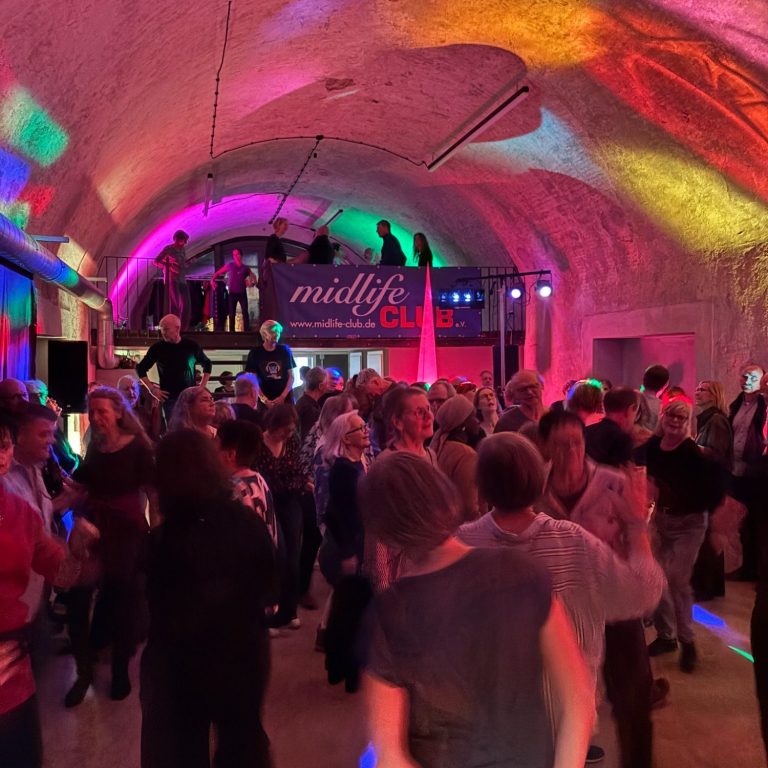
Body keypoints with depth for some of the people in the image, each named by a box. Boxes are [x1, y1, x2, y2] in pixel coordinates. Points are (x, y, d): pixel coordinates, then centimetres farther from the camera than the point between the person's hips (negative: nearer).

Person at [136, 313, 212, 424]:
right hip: (169, 398, -1)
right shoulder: (157, 348, 2)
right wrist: (152, 389, 3)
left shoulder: (191, 346, 3)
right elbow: (141, 368, 12)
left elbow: (207, 365, 17)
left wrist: (202, 387, 8)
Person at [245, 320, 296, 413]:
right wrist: (264, 400, -8)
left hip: (285, 399, 1)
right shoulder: (255, 353, 2)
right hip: (265, 401, -1)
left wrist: (283, 396, -5)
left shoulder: (284, 350, 5)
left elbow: (291, 376, 6)